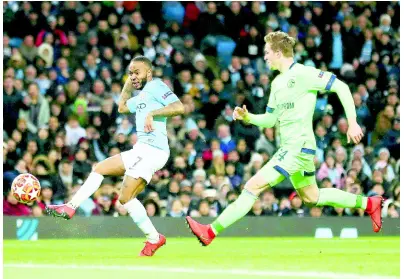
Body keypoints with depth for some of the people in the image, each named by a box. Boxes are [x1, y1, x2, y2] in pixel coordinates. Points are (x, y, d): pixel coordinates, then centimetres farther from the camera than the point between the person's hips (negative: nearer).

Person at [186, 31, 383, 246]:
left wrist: (352, 123, -18)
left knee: (254, 186, -14)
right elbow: (269, 120, 19)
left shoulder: (302, 74, -13)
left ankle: (211, 231, -15)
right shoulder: (277, 83, 14)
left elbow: (341, 87, -15)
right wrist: (248, 117, 0)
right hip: (289, 147, 10)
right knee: (311, 197, 23)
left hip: (298, 146, -10)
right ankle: (369, 203, 32)